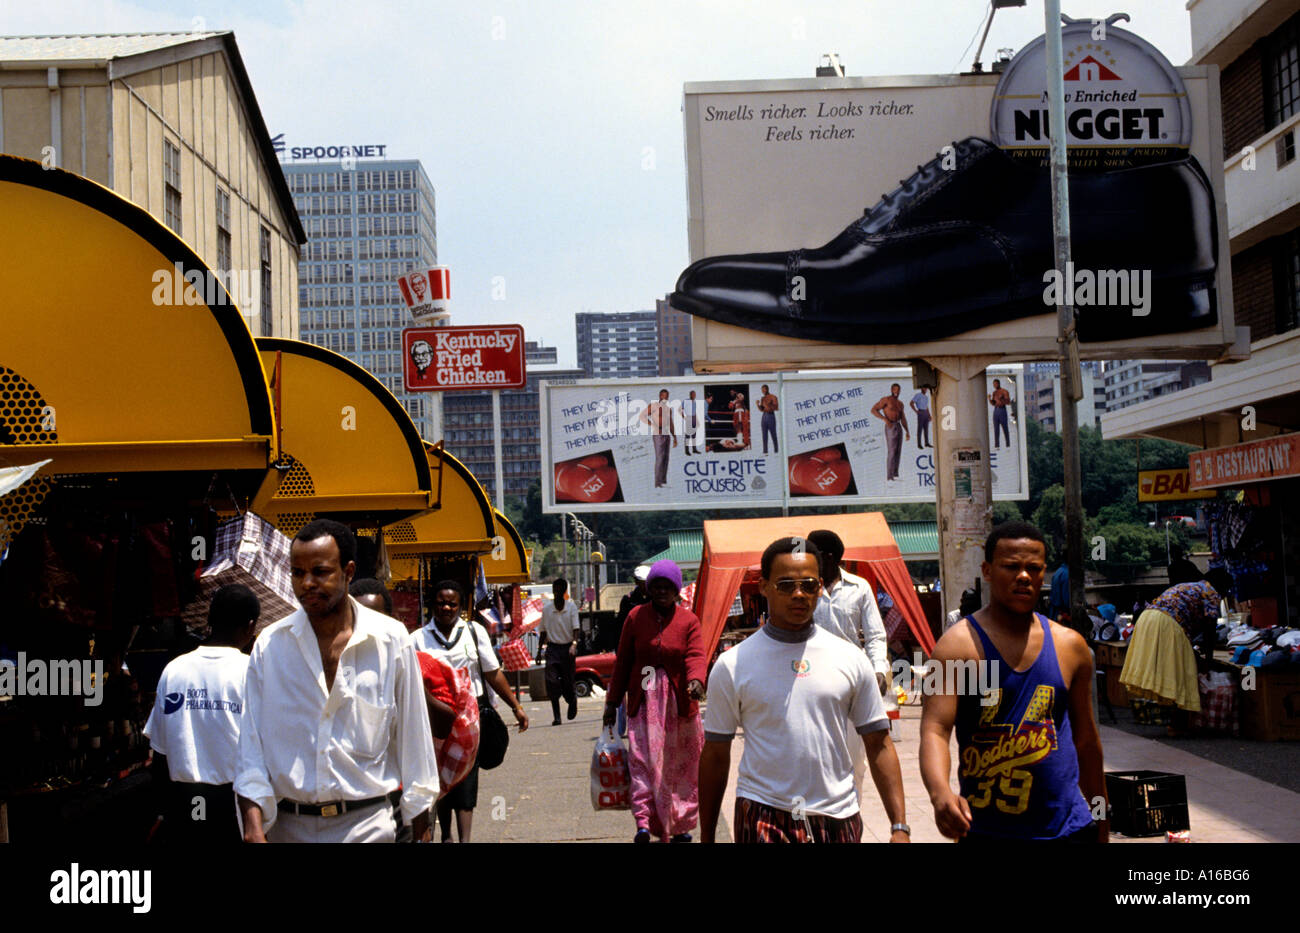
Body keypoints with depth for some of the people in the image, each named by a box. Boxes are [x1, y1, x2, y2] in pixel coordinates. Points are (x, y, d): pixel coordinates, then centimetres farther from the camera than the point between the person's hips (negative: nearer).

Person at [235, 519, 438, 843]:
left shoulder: (392, 640, -2)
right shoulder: (269, 644, 2)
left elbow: (413, 741, 3)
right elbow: (251, 746, 0)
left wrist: (420, 832, 4)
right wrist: (254, 829, -11)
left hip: (367, 825, -1)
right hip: (287, 825, 1)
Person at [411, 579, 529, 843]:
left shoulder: (474, 631, 6)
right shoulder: (419, 638, 3)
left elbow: (493, 673, 9)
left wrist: (516, 707, 7)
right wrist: (436, 704, -19)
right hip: (437, 717, 1)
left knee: (466, 780, -7)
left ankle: (464, 839, -11)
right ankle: (446, 836, 26)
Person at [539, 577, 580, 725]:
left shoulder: (571, 607, -2)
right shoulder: (546, 608, 4)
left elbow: (575, 628, -10)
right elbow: (543, 631, 12)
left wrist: (574, 644, -26)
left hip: (567, 648, -1)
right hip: (552, 648, 1)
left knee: (567, 681, 3)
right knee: (552, 681, -11)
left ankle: (572, 700, 38)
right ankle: (556, 716, -7)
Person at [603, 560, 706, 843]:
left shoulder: (688, 620, 0)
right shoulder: (636, 617, 3)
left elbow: (696, 656, -13)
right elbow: (623, 661, 7)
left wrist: (696, 680, -35)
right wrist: (612, 701, 8)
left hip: (679, 702, 0)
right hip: (643, 701, 0)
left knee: (682, 765, 8)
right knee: (643, 760, -12)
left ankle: (680, 825, 21)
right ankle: (644, 822, -17)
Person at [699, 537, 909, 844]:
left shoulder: (851, 659, 5)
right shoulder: (733, 665, 0)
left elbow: (878, 745, 7)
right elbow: (715, 755, 6)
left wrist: (900, 827, 0)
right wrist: (706, 837, 6)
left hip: (838, 817, 2)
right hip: (762, 817, -2)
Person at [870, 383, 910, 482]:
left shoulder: (900, 403, 17)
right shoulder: (885, 400, -5)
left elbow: (903, 419, 19)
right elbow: (873, 410, -11)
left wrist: (907, 432, 9)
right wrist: (885, 419, -22)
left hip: (899, 428, 8)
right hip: (890, 428, -8)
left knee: (898, 452, 7)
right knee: (891, 452, -11)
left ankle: (895, 475, 13)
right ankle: (889, 477, -8)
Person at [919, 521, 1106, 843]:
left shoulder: (1069, 645, 6)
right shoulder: (958, 644, -8)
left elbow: (1086, 738, 14)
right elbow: (934, 729, -18)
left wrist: (1101, 824, 17)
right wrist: (941, 793, -36)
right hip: (984, 831, -3)